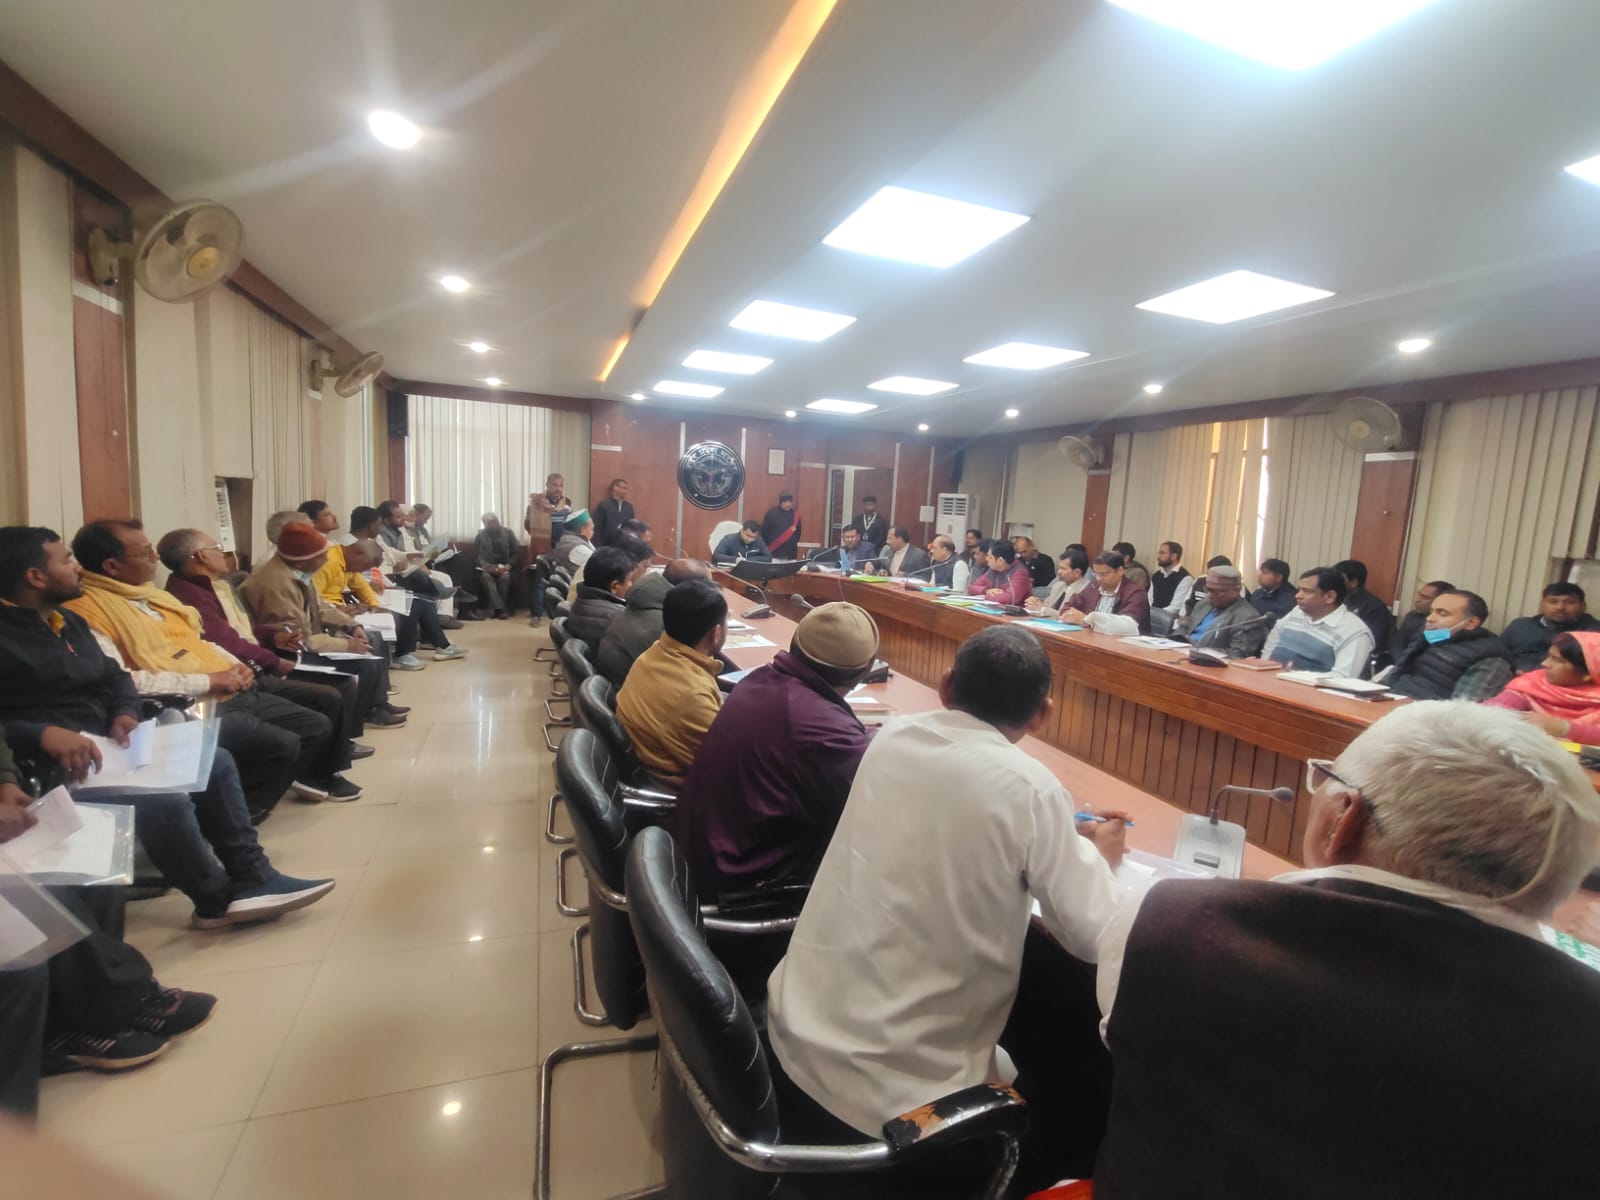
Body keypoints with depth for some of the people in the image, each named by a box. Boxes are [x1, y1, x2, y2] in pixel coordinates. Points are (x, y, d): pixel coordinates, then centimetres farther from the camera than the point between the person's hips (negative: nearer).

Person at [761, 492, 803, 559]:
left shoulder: (795, 515, 8)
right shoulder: (771, 513, -2)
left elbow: (798, 533, 15)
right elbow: (764, 531, 0)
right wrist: (766, 549, 1)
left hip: (790, 554, 3)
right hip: (773, 553, -3)